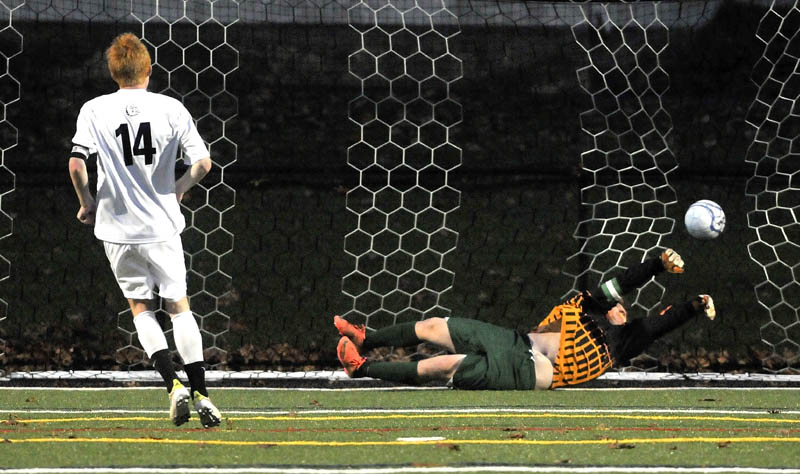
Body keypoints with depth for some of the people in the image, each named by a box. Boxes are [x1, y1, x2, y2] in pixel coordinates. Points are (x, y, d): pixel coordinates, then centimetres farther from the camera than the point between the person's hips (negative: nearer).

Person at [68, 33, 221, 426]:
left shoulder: (94, 111, -4)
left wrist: (87, 202, 4)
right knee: (179, 306, 9)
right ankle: (201, 393, 2)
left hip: (117, 227, 0)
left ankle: (173, 384, -5)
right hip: (162, 226, 0)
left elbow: (76, 163, -13)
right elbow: (202, 162, -7)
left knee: (141, 307, 12)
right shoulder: (171, 109, -4)